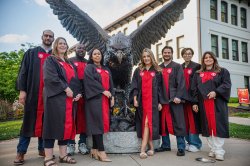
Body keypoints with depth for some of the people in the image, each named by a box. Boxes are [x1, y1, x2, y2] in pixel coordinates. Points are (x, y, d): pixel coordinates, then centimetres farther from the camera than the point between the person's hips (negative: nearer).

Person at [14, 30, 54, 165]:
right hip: (33, 93, -2)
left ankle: (42, 148, 16)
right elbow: (23, 71, 4)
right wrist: (22, 90, -7)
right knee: (29, 121, 0)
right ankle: (21, 152, 6)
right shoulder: (31, 53, 11)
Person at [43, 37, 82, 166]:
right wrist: (65, 88, -18)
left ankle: (63, 155, 12)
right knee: (53, 124, -8)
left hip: (69, 98, 7)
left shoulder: (69, 63, 24)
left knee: (67, 125, 4)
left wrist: (78, 92, 2)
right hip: (55, 97, -6)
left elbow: (75, 79, 19)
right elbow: (50, 77, -13)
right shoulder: (50, 60, 4)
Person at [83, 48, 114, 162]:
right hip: (95, 98, -6)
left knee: (102, 123, 2)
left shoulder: (106, 70, 22)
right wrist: (103, 91, -15)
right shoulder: (89, 67, 4)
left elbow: (110, 84, 17)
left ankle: (95, 150, 10)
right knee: (97, 123, -12)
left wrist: (112, 96, 4)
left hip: (105, 99, 6)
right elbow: (91, 81, -11)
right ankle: (101, 151, -13)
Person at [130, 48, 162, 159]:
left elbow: (159, 87, 6)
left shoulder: (157, 71, 8)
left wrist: (159, 102, 1)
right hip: (141, 101, 3)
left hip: (152, 100, -2)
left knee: (147, 123, -11)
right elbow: (134, 86, 6)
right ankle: (151, 147, 15)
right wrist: (135, 99, -5)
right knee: (144, 124, 4)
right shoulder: (138, 71, 12)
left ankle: (142, 149, -12)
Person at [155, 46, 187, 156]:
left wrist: (178, 96, -16)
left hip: (174, 98, -4)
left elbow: (181, 82, -5)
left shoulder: (177, 66, 4)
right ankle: (165, 145, 21)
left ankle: (181, 147, 6)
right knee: (163, 123, 9)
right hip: (162, 99, 4)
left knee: (178, 123, -1)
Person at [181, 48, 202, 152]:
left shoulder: (197, 66, 0)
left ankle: (195, 143, 10)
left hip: (193, 97, -4)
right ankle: (189, 142, 20)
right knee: (185, 120, 8)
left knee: (193, 120, -1)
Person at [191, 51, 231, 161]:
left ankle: (219, 151, -2)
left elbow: (227, 84, -4)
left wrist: (216, 92, -18)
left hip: (218, 103, -3)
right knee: (208, 126, 3)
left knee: (217, 125, -6)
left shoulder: (222, 71, 9)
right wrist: (194, 102, 2)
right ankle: (213, 149, 11)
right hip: (203, 104, 3)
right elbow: (194, 89, 11)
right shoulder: (198, 74, 16)